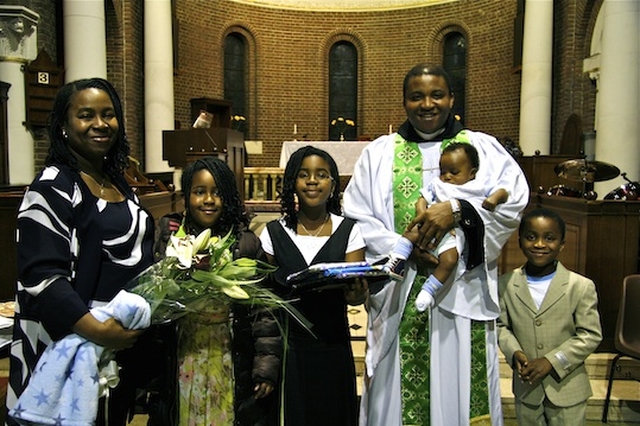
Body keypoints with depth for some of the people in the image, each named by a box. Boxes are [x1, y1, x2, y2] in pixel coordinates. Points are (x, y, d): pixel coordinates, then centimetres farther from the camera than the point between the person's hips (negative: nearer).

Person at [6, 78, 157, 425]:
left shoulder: (118, 184, 11)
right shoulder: (52, 188, -14)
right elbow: (41, 276, -22)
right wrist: (97, 331, -31)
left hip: (126, 345, 8)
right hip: (75, 350, -7)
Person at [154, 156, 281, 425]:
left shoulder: (245, 243, -3)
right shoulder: (167, 236, 0)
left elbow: (264, 309, -4)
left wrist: (266, 365, -7)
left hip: (233, 364, -1)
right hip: (183, 362, 1)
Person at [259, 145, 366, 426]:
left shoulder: (348, 231, -3)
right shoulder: (274, 232, -1)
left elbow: (353, 295, -5)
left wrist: (357, 293, -28)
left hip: (333, 346, 0)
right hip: (286, 346, 1)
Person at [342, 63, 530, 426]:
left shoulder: (483, 147, 9)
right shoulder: (379, 153, 9)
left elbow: (515, 196, -7)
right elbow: (357, 216, 0)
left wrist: (457, 209, -21)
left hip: (463, 292, 0)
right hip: (400, 295, 1)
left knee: (459, 389, 6)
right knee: (400, 392, 6)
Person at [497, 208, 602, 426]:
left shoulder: (582, 286, -11)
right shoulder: (506, 284, -4)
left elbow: (591, 335, -9)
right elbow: (501, 325, 4)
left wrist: (552, 361, -17)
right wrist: (514, 353, -14)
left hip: (566, 388, -2)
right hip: (526, 386, 2)